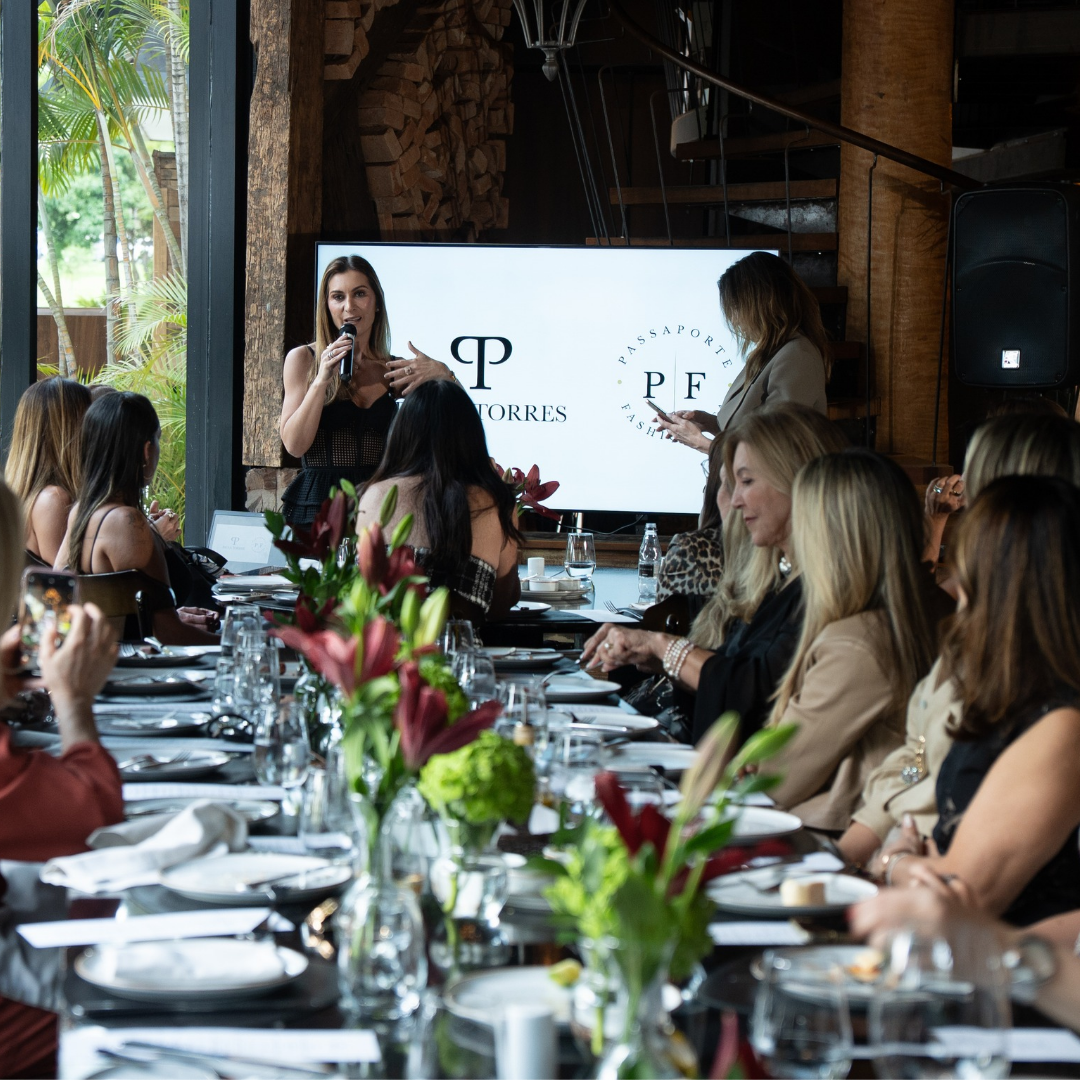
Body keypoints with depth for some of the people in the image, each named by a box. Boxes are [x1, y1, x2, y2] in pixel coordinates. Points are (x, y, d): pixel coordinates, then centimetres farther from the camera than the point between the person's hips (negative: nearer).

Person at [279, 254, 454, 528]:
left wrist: (442, 376, -9)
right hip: (317, 508, -2)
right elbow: (294, 445, -2)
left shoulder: (395, 370, 12)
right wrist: (322, 380, -11)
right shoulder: (303, 359, 7)